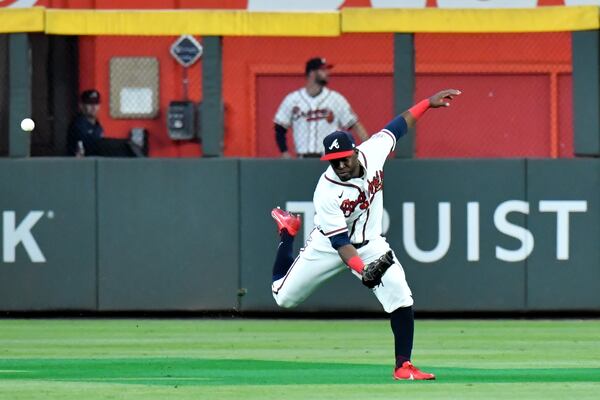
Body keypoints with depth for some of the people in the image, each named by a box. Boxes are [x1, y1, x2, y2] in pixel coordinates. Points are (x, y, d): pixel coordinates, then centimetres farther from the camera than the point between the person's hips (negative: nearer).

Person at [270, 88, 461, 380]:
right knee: (283, 297, 10)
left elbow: (398, 125, 0)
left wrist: (428, 103, -1)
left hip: (369, 244, 3)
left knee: (401, 299, -17)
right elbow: (339, 242, -34)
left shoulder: (372, 153, -19)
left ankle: (403, 367, -9)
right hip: (328, 246, -3)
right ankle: (287, 232, 36)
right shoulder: (326, 193, -32)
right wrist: (363, 270, -48)